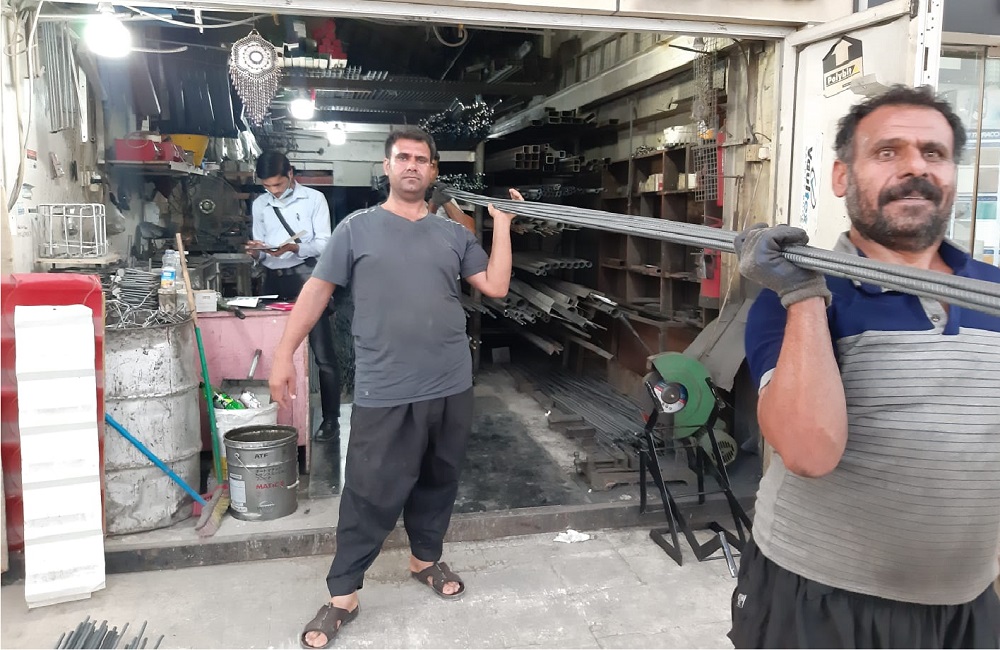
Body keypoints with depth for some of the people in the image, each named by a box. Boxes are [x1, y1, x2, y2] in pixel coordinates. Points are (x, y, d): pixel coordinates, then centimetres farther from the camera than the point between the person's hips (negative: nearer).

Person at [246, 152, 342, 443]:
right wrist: (255, 252, -8)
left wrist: (294, 248, -23)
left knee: (323, 354, -5)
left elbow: (324, 244, -6)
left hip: (307, 279, -5)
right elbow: (261, 252, 16)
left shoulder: (314, 199, 0)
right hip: (273, 281, 5)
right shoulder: (259, 205, 14)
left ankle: (331, 419, 1)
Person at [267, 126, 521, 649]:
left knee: (438, 483, 18)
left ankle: (426, 559, 40)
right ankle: (342, 595, 17)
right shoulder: (357, 228, 2)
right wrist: (284, 353, -2)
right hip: (385, 394, -3)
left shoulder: (453, 234, 10)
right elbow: (318, 289, 2)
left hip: (451, 389, 4)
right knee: (371, 496, 2)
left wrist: (502, 224, 3)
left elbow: (496, 287, 5)